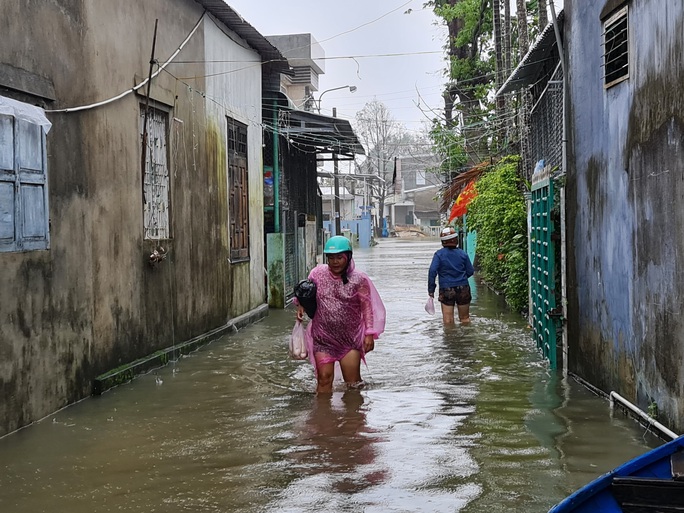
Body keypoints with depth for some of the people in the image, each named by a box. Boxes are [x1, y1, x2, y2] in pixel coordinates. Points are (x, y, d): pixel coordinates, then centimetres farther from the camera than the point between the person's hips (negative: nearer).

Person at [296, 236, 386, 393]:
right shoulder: (318, 273, 0)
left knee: (353, 382, 4)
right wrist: (301, 306, -5)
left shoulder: (358, 279, -7)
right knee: (324, 379, 0)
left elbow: (367, 306, -4)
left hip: (350, 339, -1)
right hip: (323, 338, 2)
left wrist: (370, 333, -10)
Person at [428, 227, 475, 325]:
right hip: (463, 289, 2)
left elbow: (432, 271, -13)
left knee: (448, 320, 1)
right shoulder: (462, 253, 1)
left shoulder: (439, 254, -5)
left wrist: (431, 290, -8)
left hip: (446, 290, -2)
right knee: (465, 318, 13)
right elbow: (470, 272, 6)